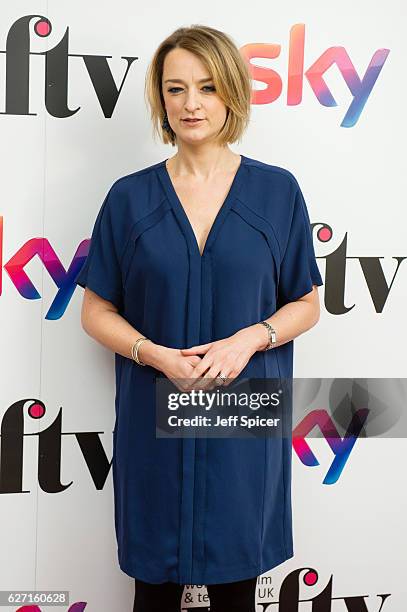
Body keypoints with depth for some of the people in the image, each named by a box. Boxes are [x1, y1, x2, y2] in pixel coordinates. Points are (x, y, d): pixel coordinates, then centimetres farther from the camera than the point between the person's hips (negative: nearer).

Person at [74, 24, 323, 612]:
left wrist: (249, 340, -15)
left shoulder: (277, 191, 0)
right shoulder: (130, 197, 0)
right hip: (155, 418, 0)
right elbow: (97, 311, 3)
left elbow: (306, 304, 4)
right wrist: (157, 355, -15)